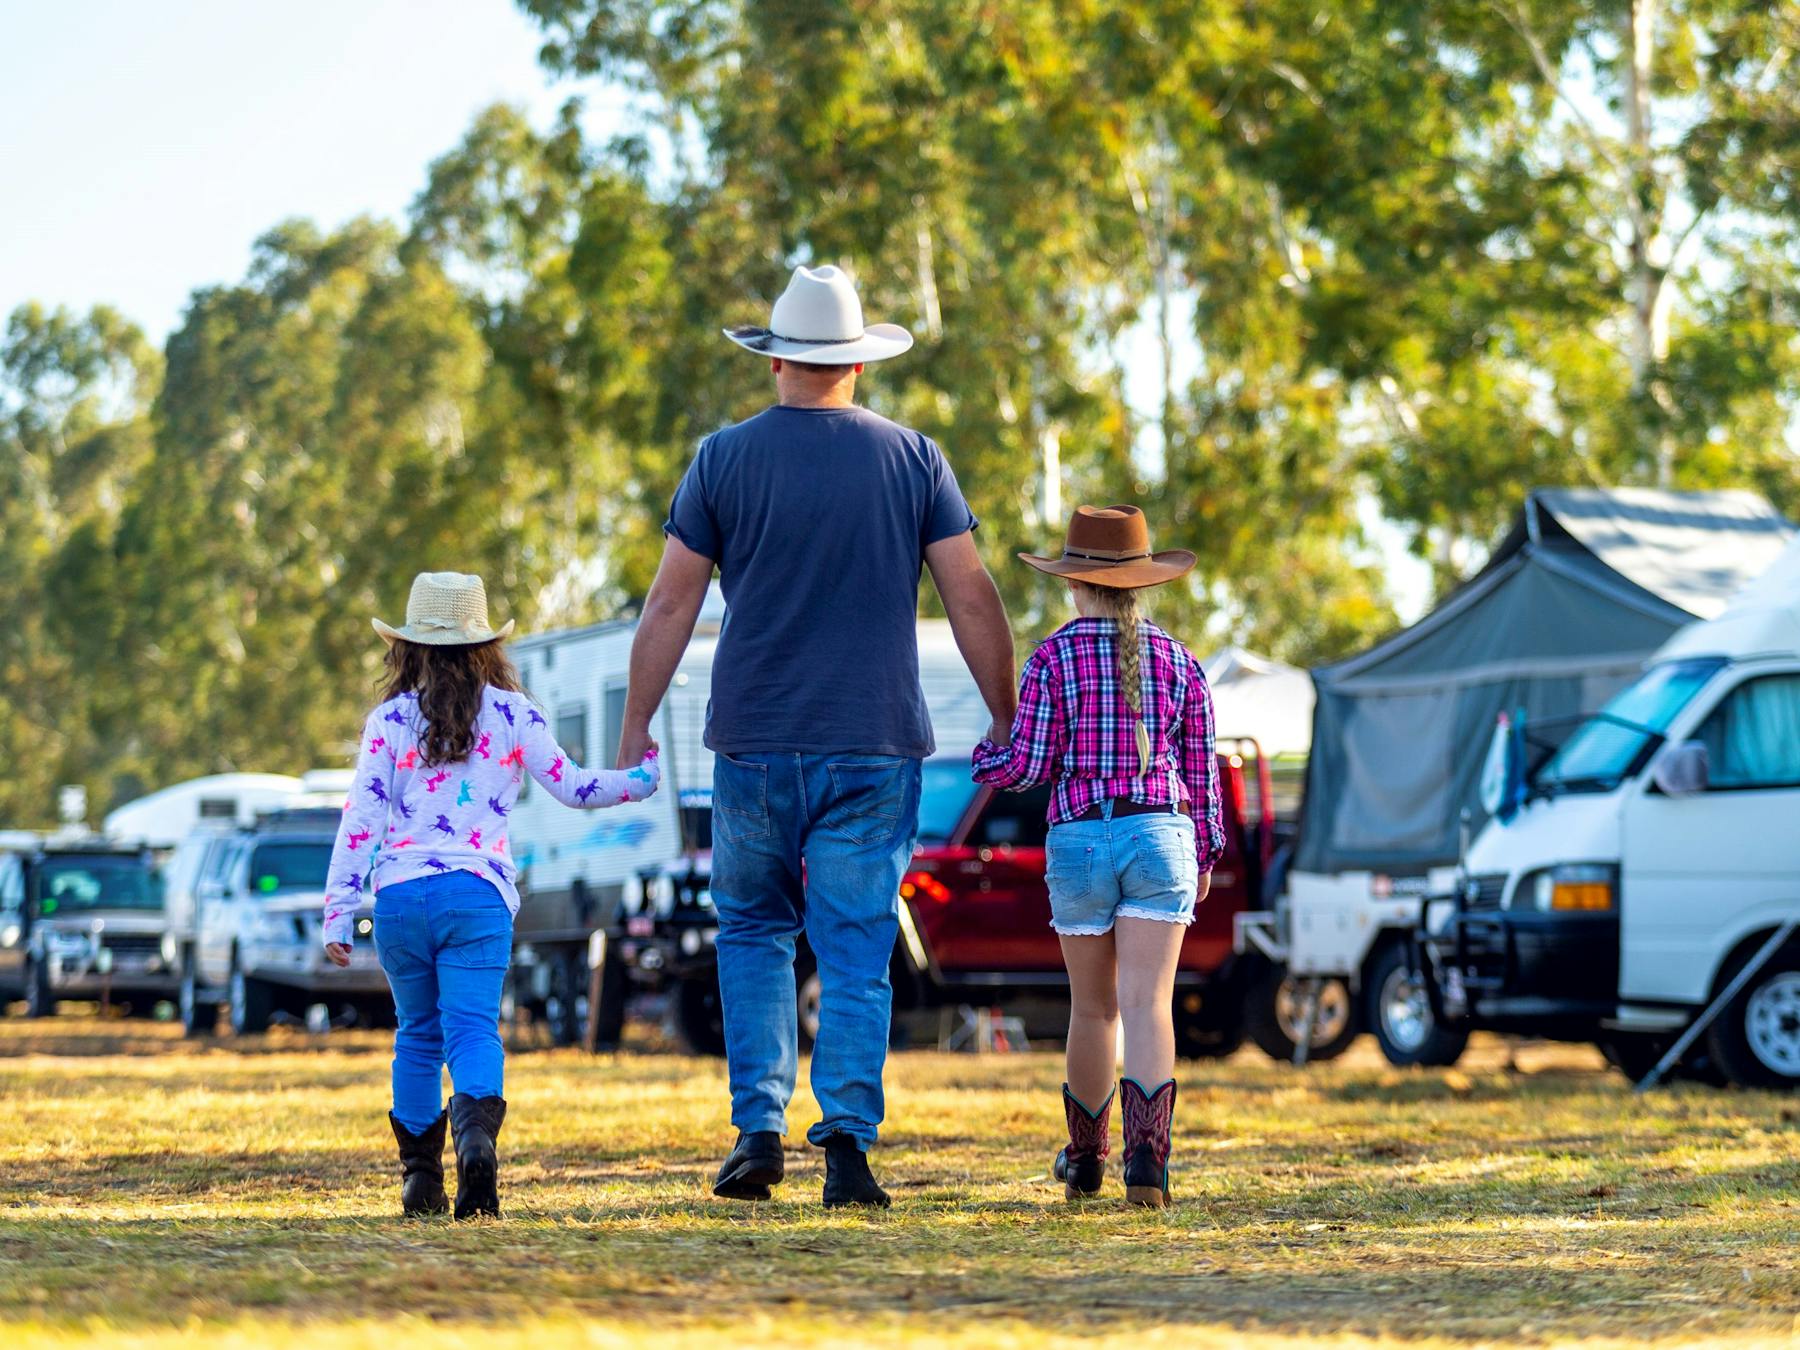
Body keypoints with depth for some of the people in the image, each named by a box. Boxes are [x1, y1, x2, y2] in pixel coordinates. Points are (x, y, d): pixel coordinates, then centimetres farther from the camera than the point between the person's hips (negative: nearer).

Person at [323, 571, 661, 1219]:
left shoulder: (389, 720, 7)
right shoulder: (513, 714, 8)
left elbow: (359, 820, 3)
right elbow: (571, 786, 14)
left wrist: (338, 912, 5)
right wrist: (641, 779, 28)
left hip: (400, 896, 1)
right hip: (478, 895, -1)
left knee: (417, 1034, 16)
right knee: (472, 1027, -8)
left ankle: (419, 1171, 14)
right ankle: (477, 1131, -37)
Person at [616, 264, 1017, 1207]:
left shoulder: (725, 458, 0)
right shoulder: (913, 459, 2)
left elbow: (670, 607, 0)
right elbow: (972, 599, 1)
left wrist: (634, 732, 6)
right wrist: (1007, 723, 10)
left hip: (754, 743, 0)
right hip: (875, 746, 0)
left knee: (753, 931, 17)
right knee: (857, 955, 4)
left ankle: (759, 1128, 6)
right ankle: (847, 1136, -8)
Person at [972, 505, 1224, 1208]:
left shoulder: (1052, 659, -3)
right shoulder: (1178, 661, 5)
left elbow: (1030, 764, -5)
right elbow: (1200, 771, 8)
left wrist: (984, 758, 17)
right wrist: (1203, 857, 19)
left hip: (1079, 841, 0)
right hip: (1160, 835, 0)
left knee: (1093, 1008, 13)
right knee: (1148, 1003, -7)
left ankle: (1086, 1162, 27)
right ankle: (1146, 1159, -25)